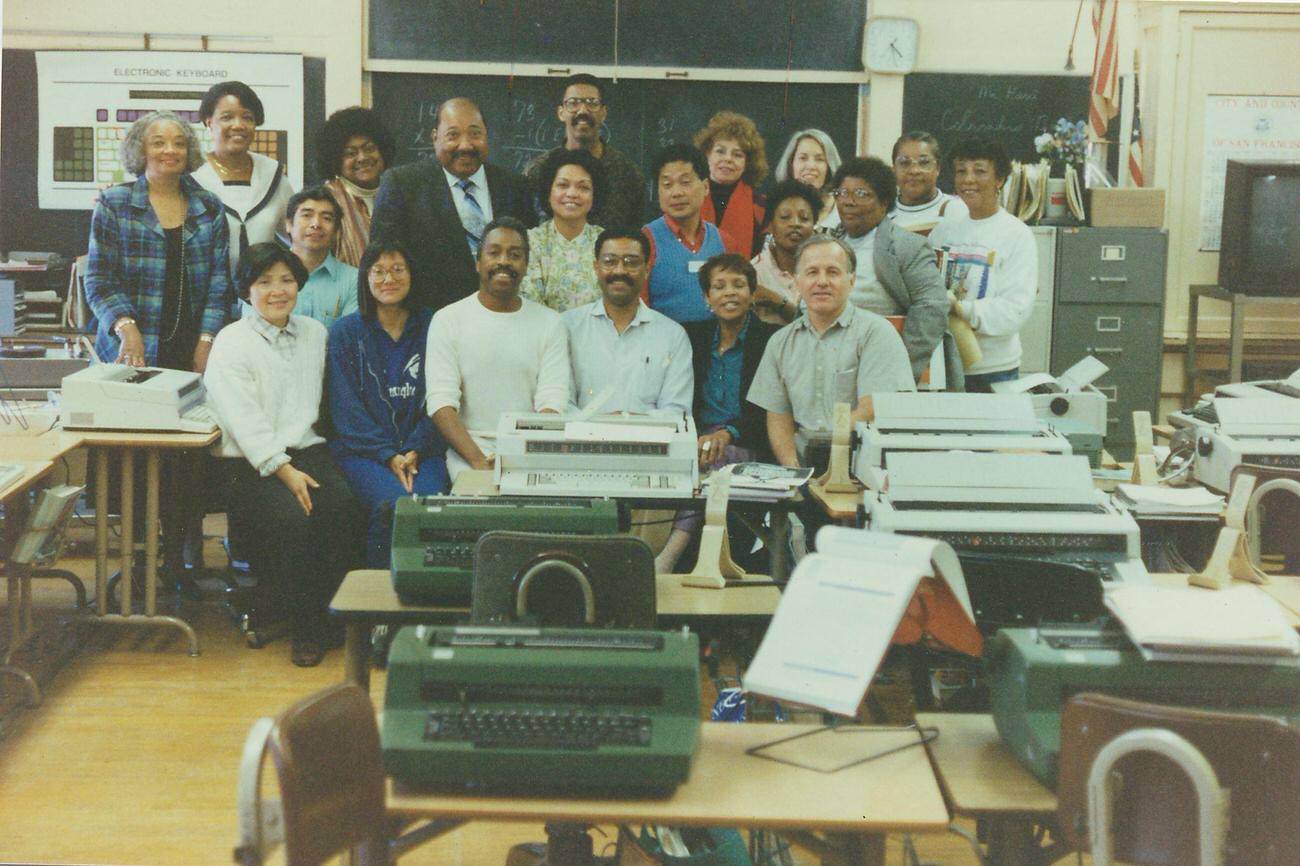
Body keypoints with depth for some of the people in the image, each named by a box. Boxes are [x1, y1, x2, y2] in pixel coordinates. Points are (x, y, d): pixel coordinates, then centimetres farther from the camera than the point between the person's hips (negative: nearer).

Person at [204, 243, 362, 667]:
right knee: (292, 517, -31)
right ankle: (306, 626, -13)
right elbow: (244, 419, -9)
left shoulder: (316, 334, 17)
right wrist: (283, 470, -19)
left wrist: (301, 464, -2)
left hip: (308, 449, 4)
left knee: (342, 507, -27)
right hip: (253, 463, -4)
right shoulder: (231, 342, 2)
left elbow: (320, 405, 13)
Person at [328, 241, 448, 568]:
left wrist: (414, 451, -8)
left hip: (420, 450, 1)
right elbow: (346, 408, 0)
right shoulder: (344, 333, 8)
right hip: (362, 449, -1)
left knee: (430, 500, -30)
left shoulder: (431, 328, 11)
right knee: (393, 502, -31)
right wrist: (388, 455, -12)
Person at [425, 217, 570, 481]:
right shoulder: (448, 319, 3)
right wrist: (478, 460, -21)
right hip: (469, 451, -1)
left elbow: (552, 403, -3)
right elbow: (441, 403, -6)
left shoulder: (550, 323, 7)